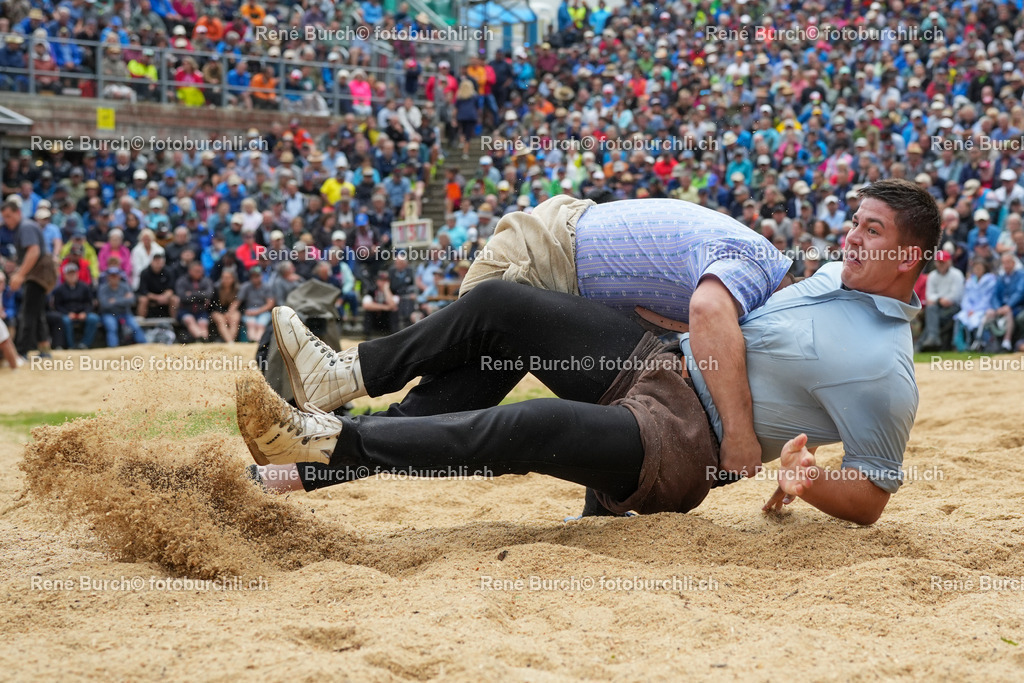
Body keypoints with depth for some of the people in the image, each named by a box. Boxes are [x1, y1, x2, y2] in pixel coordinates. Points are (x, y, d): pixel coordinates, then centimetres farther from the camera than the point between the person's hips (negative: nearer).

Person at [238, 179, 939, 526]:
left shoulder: (885, 374, -13)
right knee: (499, 306, -3)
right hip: (662, 365, 9)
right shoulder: (840, 275, 11)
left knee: (533, 427, -32)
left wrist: (809, 482, -29)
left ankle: (332, 446, -30)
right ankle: (351, 375, 2)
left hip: (680, 448, -9)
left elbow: (873, 496, -12)